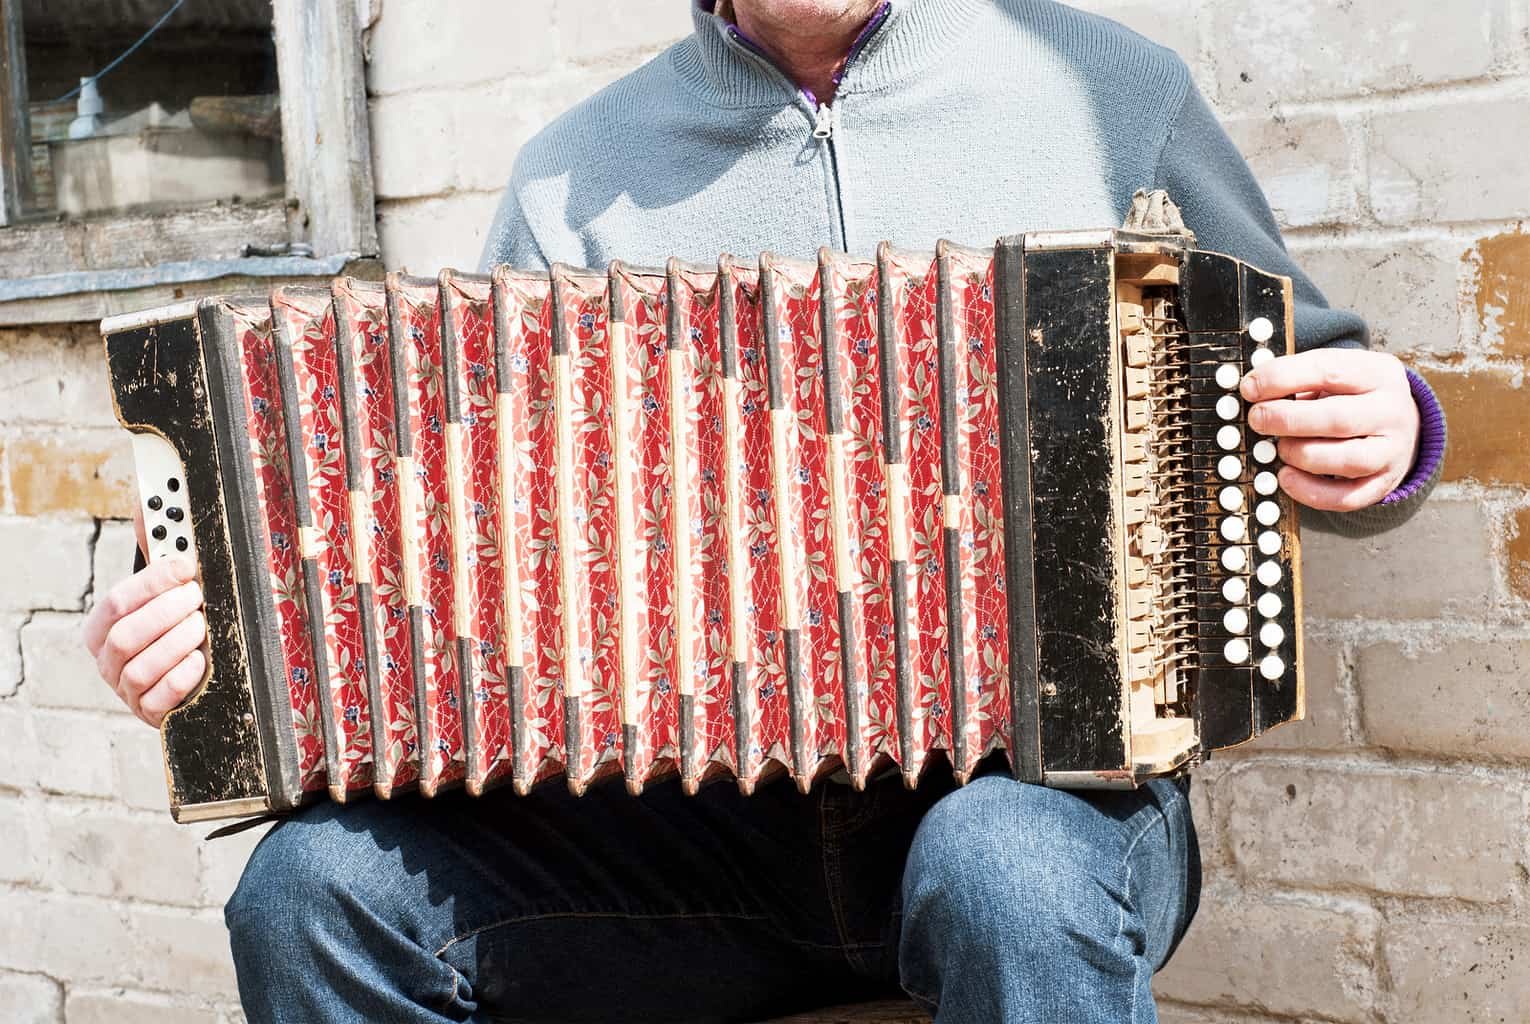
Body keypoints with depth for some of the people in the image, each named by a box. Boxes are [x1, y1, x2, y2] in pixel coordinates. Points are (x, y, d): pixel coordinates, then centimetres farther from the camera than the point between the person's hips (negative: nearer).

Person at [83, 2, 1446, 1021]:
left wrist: (1383, 436, -10)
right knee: (319, 889, -18)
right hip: (704, 816, 3)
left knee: (1005, 871, -36)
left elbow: (1307, 389, 14)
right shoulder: (576, 179, 10)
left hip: (1045, 777, -2)